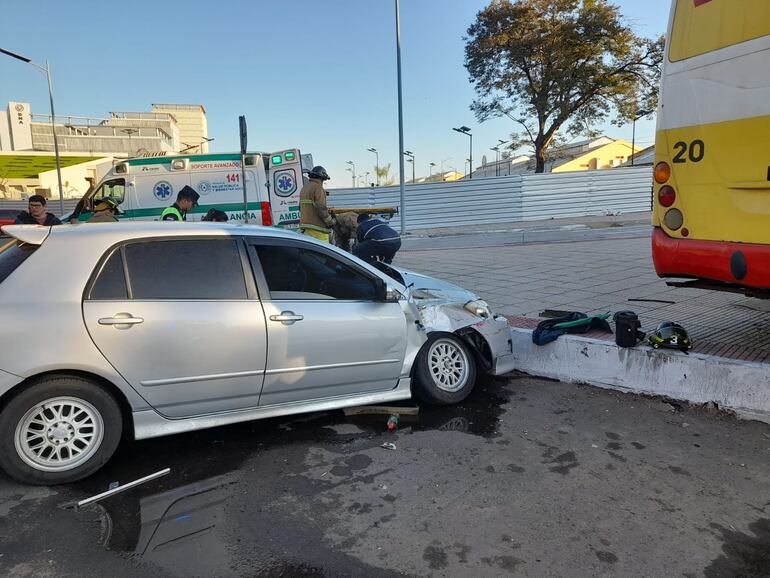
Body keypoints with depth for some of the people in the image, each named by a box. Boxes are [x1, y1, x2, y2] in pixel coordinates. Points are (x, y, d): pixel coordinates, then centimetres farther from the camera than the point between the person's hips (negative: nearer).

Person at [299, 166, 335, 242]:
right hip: (317, 229, -9)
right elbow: (321, 208, -19)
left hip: (305, 226, 9)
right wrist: (331, 222, -7)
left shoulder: (304, 188, 18)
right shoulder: (318, 188, -11)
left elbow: (301, 208, 23)